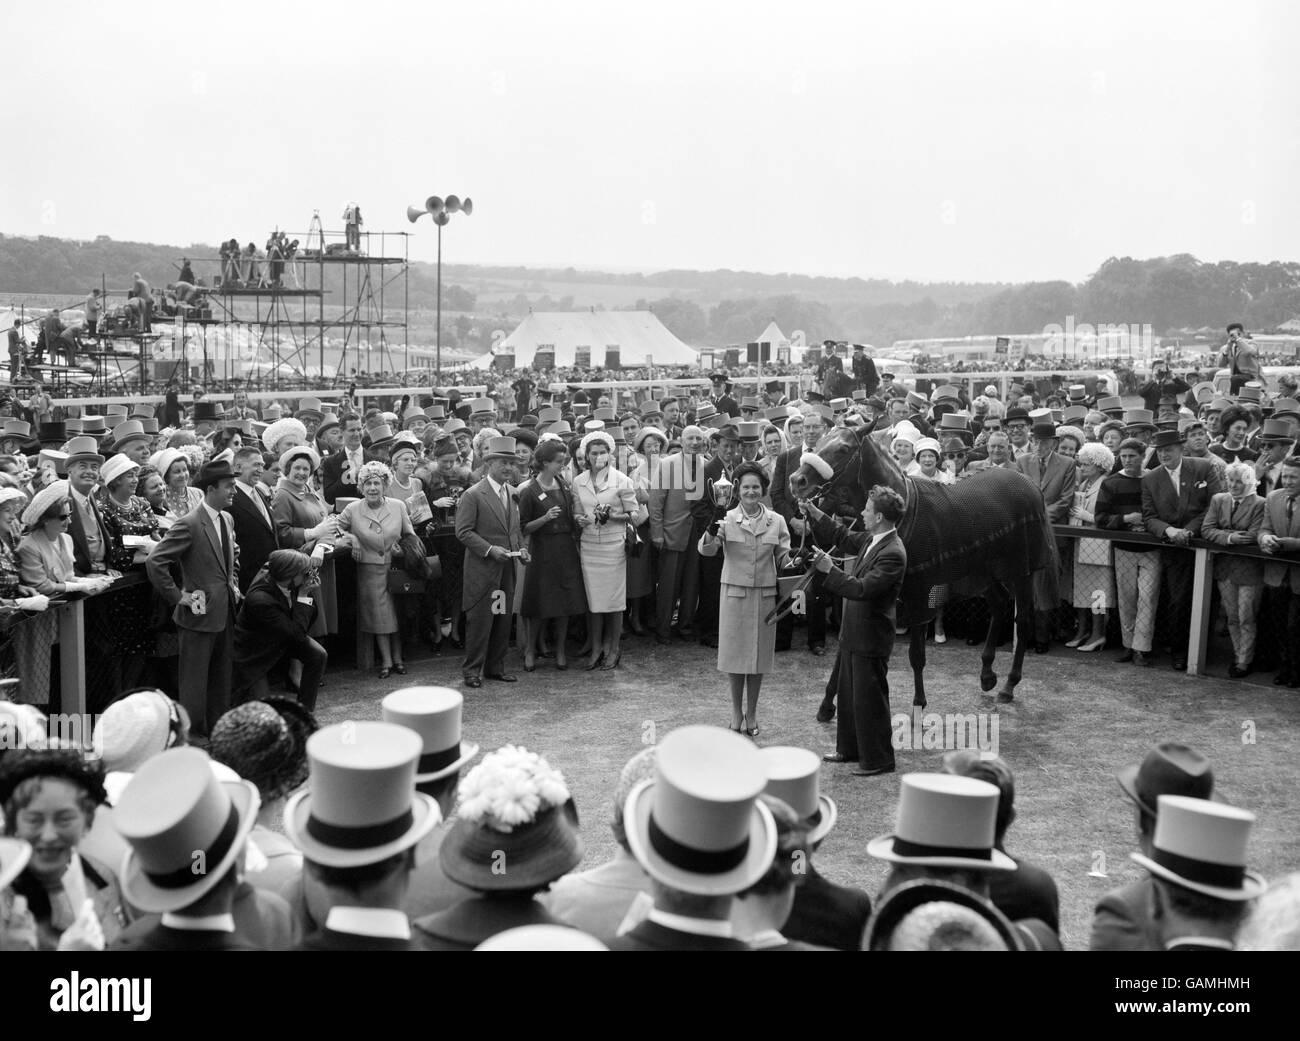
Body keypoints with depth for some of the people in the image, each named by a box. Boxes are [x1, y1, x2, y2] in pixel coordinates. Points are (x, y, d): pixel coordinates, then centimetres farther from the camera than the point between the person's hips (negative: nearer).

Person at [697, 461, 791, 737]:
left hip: (765, 595, 1)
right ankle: (737, 712, 21)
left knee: (759, 653, 8)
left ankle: (751, 713, 23)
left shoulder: (776, 521, 1)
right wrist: (712, 531, -37)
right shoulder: (727, 519, -5)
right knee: (735, 652, 5)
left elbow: (784, 558, 8)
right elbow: (706, 550, -17)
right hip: (735, 593, -1)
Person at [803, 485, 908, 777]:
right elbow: (843, 536, 22)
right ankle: (849, 748, 36)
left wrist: (830, 570, -28)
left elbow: (862, 588, -31)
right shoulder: (872, 539, 4)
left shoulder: (893, 553, -25)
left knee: (869, 698, 1)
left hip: (870, 638, -10)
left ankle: (878, 760, 14)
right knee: (847, 694, 21)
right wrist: (814, 514, 14)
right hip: (853, 633, 10)